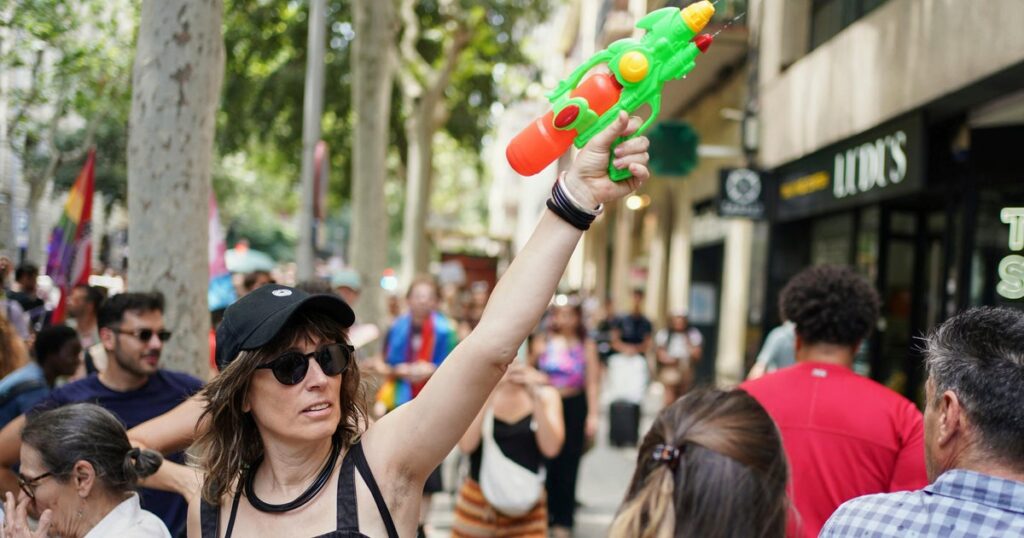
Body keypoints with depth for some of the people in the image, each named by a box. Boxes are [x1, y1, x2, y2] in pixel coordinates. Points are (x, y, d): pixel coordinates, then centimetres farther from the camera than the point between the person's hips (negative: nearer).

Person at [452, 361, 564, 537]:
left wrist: (536, 397, -17)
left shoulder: (545, 393, 1)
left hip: (527, 508, 1)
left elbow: (551, 448, -12)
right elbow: (466, 445, -15)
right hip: (479, 502, 0)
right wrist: (490, 393, -19)